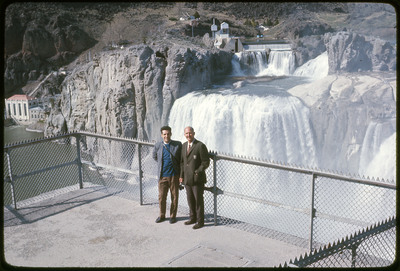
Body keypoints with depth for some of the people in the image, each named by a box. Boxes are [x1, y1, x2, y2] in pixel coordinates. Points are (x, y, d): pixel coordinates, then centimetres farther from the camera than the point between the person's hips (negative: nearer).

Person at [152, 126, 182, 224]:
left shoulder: (178, 145, -5)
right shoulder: (157, 146, 0)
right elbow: (155, 157, 20)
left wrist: (181, 174, 6)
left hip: (174, 175, -1)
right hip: (162, 176, 1)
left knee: (174, 197, 7)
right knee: (161, 197, 7)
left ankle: (173, 216, 24)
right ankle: (162, 215, 26)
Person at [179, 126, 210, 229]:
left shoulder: (200, 146, -12)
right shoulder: (184, 145, 10)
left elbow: (206, 162, -11)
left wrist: (197, 172, -16)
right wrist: (181, 175, 8)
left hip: (197, 179, -6)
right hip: (187, 179, 6)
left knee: (198, 200, 3)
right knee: (190, 199, 15)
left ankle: (200, 221, 15)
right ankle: (193, 218, 31)